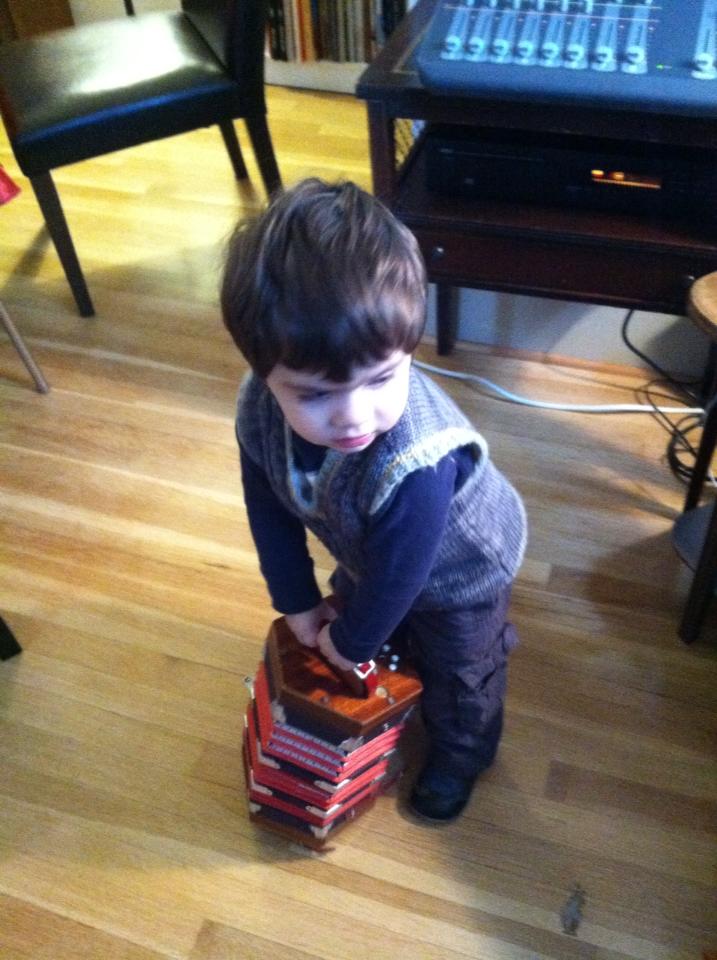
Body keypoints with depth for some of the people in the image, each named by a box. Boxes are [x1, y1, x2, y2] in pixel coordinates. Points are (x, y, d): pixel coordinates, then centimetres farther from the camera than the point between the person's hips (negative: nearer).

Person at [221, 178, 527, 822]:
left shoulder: (417, 464, -50)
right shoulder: (259, 410, -32)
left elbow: (398, 574, -32)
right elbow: (270, 513, -13)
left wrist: (349, 640, -14)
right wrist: (298, 602, -3)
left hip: (460, 572, -4)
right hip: (366, 558, 5)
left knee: (460, 676, 23)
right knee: (379, 641, 32)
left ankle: (459, 757, 55)